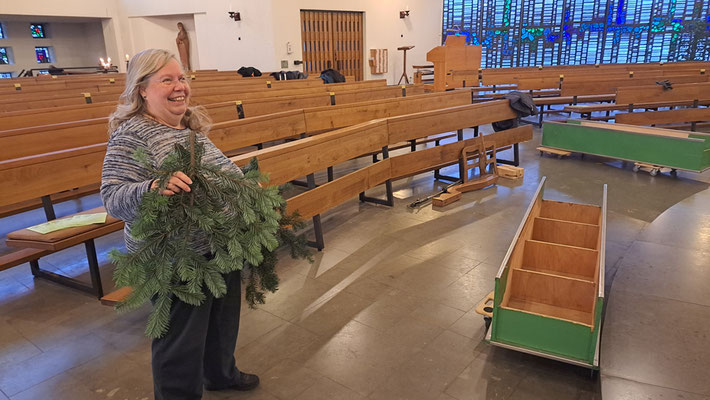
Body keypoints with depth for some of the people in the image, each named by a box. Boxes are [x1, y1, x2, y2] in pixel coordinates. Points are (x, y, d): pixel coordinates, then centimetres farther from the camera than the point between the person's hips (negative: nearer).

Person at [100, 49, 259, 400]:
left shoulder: (192, 126, 8)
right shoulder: (131, 135, -16)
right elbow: (112, 198, -23)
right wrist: (153, 187, -40)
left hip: (221, 247, 9)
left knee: (223, 317, 27)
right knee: (182, 337, 9)